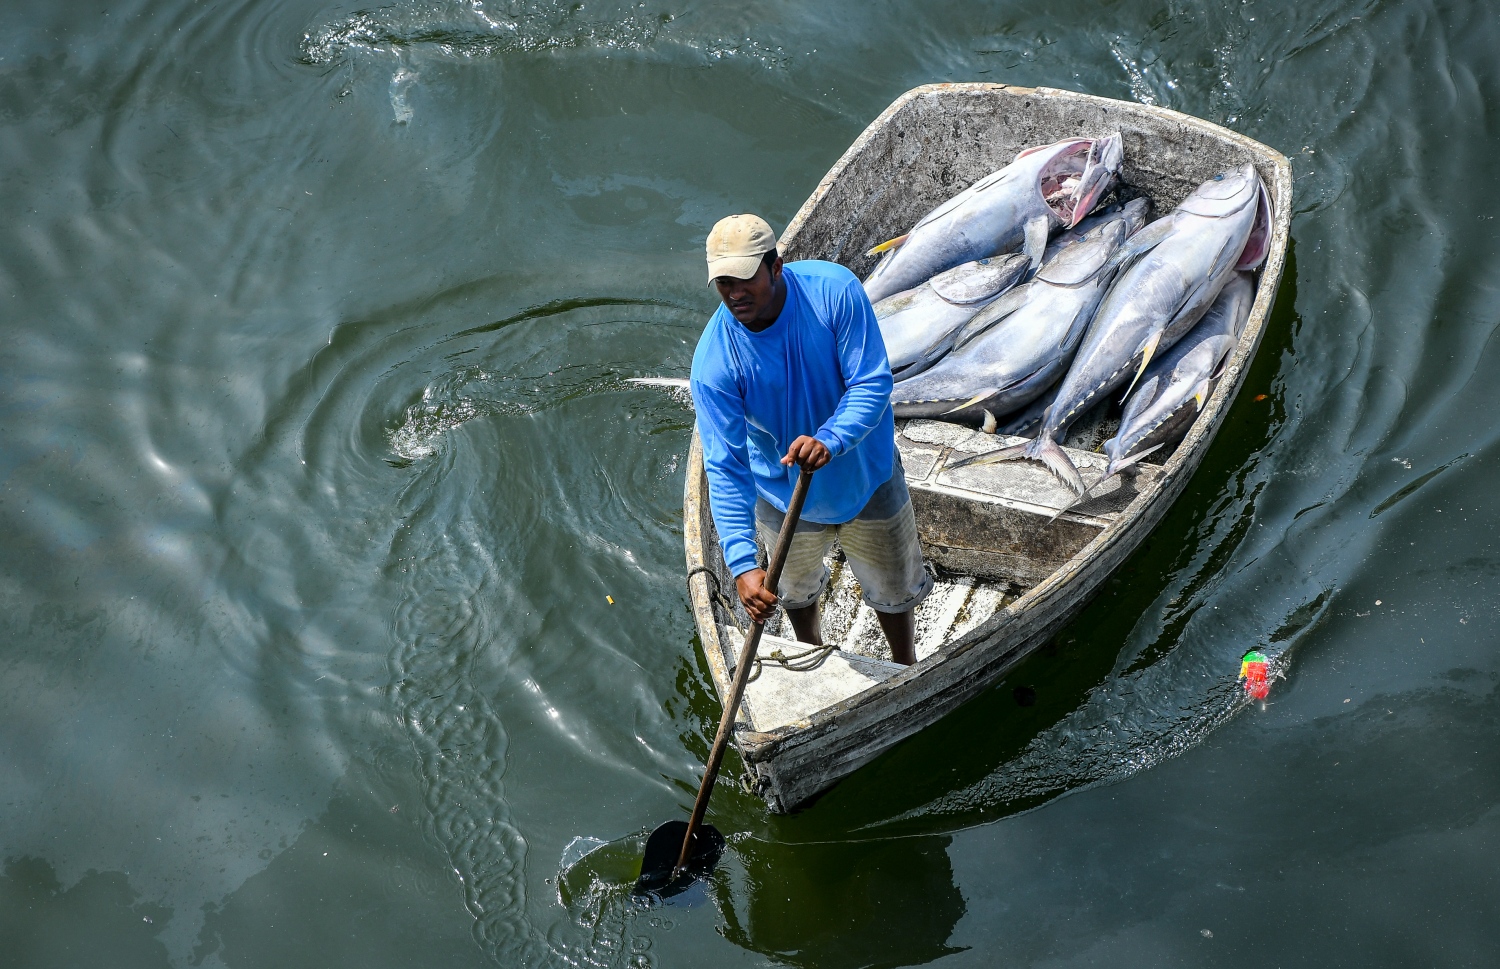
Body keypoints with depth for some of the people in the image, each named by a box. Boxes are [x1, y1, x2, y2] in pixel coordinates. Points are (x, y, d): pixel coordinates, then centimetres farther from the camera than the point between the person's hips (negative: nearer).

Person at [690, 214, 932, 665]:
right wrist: (741, 563, -37)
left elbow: (873, 384, -28)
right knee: (795, 589, 27)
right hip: (784, 492, 0)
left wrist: (829, 441, -47)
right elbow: (726, 468, -28)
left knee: (893, 589, 21)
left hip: (866, 476, 0)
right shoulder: (713, 362, -29)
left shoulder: (834, 290, -29)